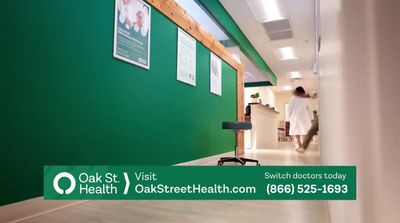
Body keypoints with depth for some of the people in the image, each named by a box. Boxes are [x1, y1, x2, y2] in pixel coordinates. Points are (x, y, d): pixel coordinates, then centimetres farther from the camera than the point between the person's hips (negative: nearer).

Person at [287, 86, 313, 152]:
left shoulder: (292, 99, 3)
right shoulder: (306, 99, 9)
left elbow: (289, 109, 0)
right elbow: (309, 110, 10)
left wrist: (289, 117, 5)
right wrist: (310, 118, 14)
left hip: (295, 117, -1)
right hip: (304, 117, 1)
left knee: (295, 132, 1)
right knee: (303, 132, 0)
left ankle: (297, 144, -17)